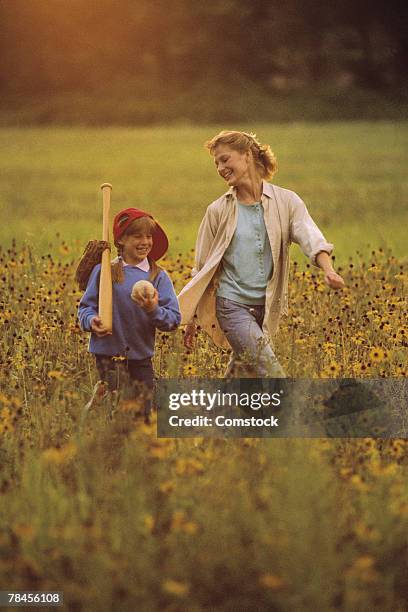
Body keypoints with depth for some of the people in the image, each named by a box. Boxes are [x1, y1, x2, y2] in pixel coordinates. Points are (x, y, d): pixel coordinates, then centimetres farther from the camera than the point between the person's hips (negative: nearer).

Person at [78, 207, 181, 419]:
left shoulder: (158, 277, 2)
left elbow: (174, 319, -3)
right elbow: (86, 306, 4)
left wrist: (154, 311, -22)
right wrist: (91, 321, -16)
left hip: (142, 356, 3)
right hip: (109, 352, -3)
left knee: (143, 413, 7)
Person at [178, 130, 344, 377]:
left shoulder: (286, 202, 1)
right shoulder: (218, 211, 1)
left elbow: (311, 238, -16)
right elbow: (202, 268, 8)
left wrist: (329, 270, -36)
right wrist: (191, 319, 9)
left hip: (266, 308, 2)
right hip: (232, 304, -2)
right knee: (270, 372, -17)